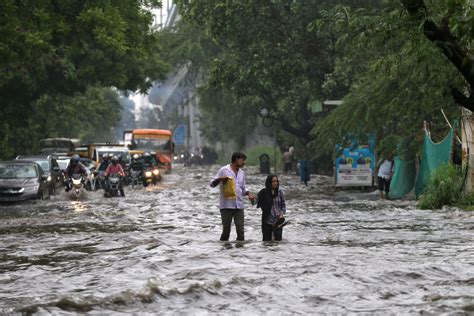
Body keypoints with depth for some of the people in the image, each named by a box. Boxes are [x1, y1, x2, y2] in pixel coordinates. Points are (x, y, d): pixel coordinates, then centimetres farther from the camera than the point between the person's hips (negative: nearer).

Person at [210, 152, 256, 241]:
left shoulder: (241, 173, 16)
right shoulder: (224, 170, -1)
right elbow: (212, 184, 1)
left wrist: (248, 193, 3)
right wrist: (220, 179, -19)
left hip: (239, 206, 5)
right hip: (226, 205, -5)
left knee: (240, 230, -2)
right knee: (226, 230, -2)